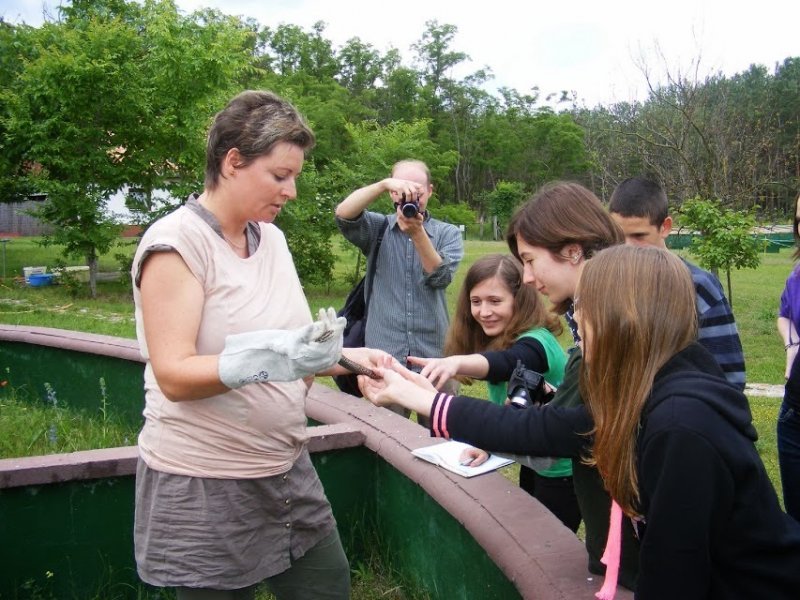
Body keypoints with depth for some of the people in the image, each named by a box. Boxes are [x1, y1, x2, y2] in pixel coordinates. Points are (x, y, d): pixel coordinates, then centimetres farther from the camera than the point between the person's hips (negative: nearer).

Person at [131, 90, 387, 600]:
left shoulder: (271, 237, 5)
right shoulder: (176, 243, -15)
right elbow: (174, 376, -21)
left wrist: (348, 357, -5)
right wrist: (270, 358, -35)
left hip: (289, 471, 7)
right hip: (206, 487, -6)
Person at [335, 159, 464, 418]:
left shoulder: (448, 234, 6)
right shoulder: (378, 229, 7)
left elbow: (441, 277, -10)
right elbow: (343, 214, -12)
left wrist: (418, 233, -21)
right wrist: (383, 184, -24)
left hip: (434, 355, 0)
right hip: (383, 353, 0)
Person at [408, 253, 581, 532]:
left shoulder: (535, 343, -29)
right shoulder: (493, 339, -4)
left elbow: (504, 364, -52)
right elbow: (505, 408, -2)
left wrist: (457, 362, -71)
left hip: (562, 471, -8)